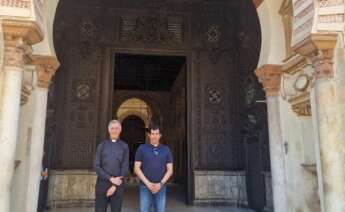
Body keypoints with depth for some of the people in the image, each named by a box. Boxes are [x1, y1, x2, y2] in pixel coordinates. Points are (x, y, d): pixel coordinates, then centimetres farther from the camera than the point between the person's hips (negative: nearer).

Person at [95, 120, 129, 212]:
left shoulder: (124, 146, 3)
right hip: (102, 183, 1)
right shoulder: (102, 145, 5)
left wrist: (114, 186, -10)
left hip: (118, 185, 0)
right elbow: (97, 167, -1)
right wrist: (111, 179, -12)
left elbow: (125, 168, -3)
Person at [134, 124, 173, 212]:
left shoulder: (166, 150, 7)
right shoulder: (141, 148, 2)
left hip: (161, 187, 2)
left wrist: (160, 184, -9)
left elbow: (170, 170, 4)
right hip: (145, 187, -1)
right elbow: (136, 168, -2)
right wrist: (148, 183, -12)